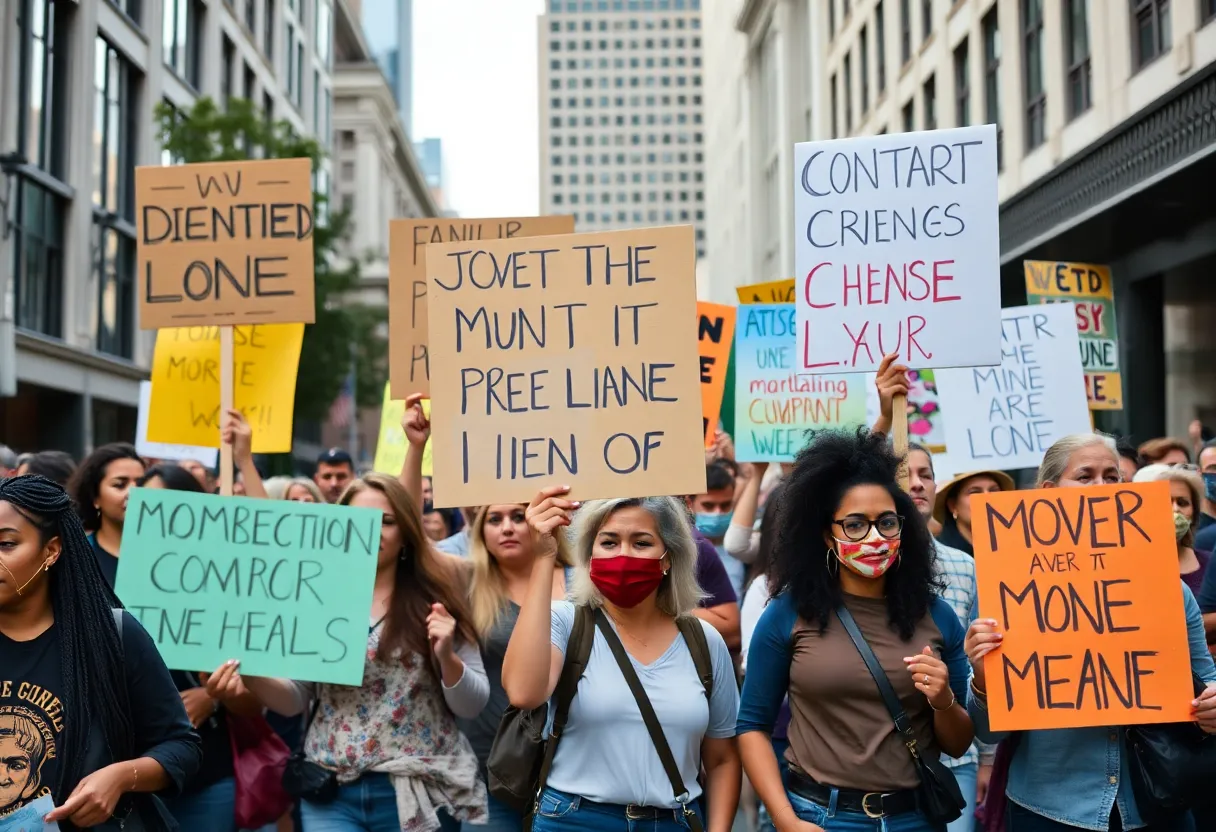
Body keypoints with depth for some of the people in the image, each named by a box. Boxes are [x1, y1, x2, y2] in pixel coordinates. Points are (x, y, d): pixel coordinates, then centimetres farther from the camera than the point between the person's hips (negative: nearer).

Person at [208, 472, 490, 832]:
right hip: (330, 791, 1)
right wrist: (252, 675, -13)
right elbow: (296, 700, 5)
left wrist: (446, 657, -18)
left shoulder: (436, 599, -2)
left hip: (417, 792, -1)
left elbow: (472, 706, 0)